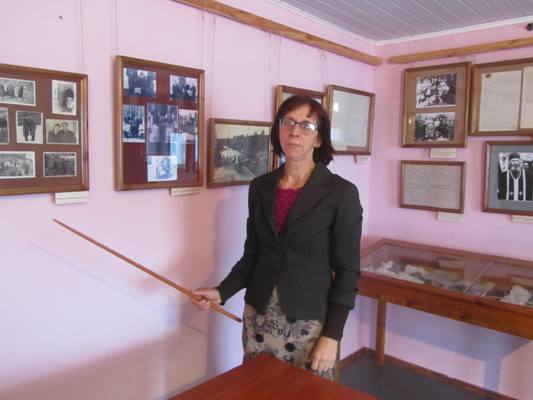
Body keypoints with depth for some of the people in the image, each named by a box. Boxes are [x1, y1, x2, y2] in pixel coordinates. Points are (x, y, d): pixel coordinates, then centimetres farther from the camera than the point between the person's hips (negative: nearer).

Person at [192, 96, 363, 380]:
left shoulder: (341, 192, -10)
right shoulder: (260, 187, 2)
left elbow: (347, 271, -8)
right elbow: (252, 255, 8)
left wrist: (332, 336, -11)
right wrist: (222, 291, -5)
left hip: (310, 321, -3)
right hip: (259, 317, 4)